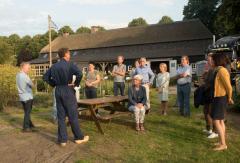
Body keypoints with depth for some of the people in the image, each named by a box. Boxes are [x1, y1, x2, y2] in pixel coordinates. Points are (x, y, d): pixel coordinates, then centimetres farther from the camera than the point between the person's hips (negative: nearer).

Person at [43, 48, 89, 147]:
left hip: (58, 91, 5)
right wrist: (76, 84, -12)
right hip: (68, 90, -5)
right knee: (73, 115, 5)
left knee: (61, 116, 10)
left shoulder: (54, 66, 8)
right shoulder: (69, 64, -10)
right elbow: (79, 74, -26)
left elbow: (45, 77, 13)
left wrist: (54, 84, 12)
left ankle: (62, 140, 15)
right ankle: (79, 137, 17)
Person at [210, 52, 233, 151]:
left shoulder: (222, 70, -19)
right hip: (218, 98, 10)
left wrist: (229, 98, -5)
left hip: (221, 98, -10)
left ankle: (223, 144, 1)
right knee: (220, 121, 15)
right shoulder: (218, 70, 11)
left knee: (216, 121, -7)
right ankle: (222, 142, 25)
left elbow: (229, 87, -20)